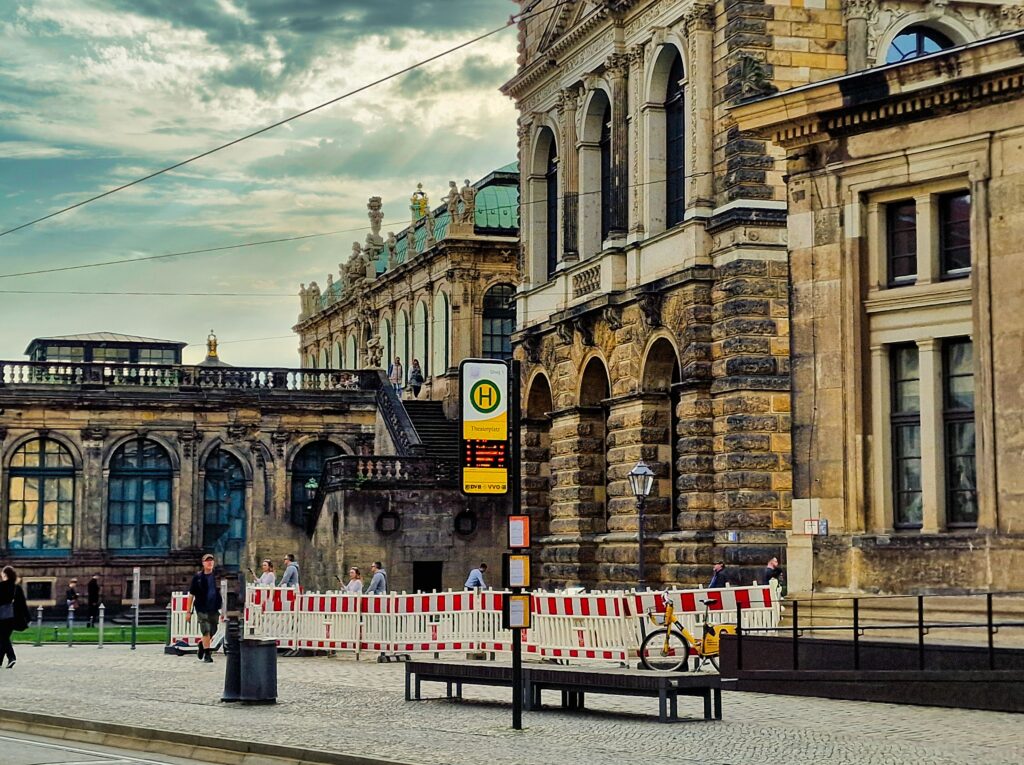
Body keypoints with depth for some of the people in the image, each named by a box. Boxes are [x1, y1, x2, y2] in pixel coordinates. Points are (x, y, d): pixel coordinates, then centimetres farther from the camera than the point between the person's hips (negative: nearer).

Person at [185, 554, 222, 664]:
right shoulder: (197, 577, 0)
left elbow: (223, 594, 11)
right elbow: (191, 595, 3)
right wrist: (188, 611, 0)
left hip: (214, 609, 3)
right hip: (202, 609, -3)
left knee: (212, 631, 10)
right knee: (206, 631, -9)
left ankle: (202, 644, 38)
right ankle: (207, 655, -1)